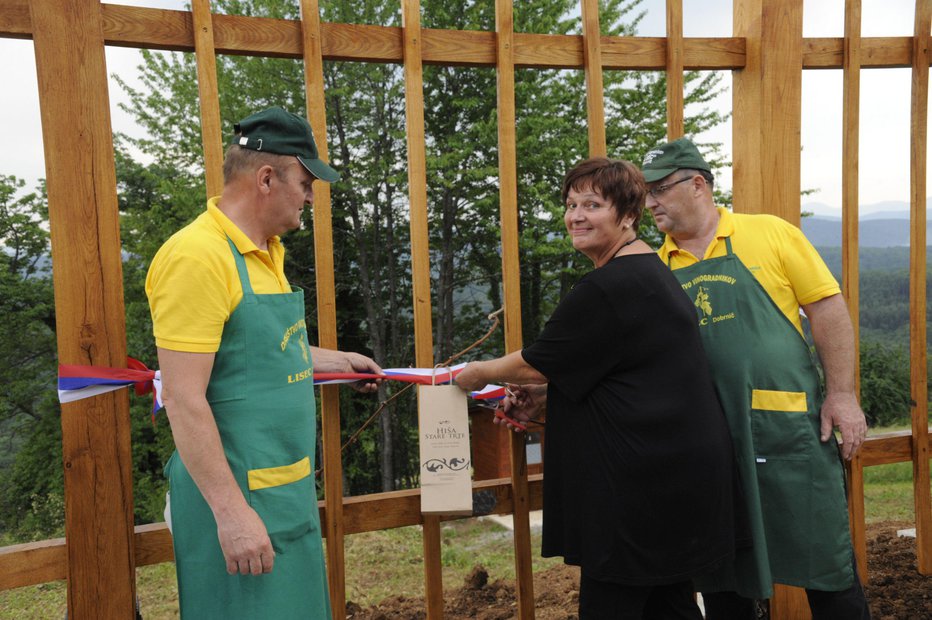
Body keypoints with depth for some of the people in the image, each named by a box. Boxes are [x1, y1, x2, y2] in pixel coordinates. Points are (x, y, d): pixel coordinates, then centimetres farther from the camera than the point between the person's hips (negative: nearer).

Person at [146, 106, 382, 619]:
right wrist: (230, 511, -22)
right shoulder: (197, 256, -19)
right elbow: (184, 401, -21)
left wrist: (336, 361, 27)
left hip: (289, 490, 9)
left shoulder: (266, 252, 9)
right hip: (238, 498, -9)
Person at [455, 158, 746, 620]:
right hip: (679, 468, 10)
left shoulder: (606, 288, -20)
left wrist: (480, 372, 6)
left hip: (642, 481, -10)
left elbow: (539, 364, -11)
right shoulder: (650, 271, 14)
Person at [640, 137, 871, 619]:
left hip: (788, 423, -3)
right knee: (723, 576, 14)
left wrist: (842, 394, -7)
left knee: (826, 560, 7)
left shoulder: (770, 234, -2)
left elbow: (827, 309, -2)